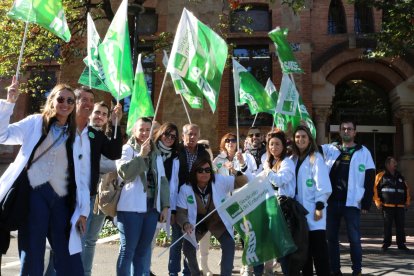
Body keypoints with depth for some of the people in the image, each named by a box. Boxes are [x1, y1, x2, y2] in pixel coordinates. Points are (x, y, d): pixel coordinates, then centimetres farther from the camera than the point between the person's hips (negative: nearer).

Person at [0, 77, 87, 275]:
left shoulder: (78, 136, 14)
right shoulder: (35, 122, 9)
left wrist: (83, 209, 7)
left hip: (62, 199, 2)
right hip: (35, 194, -2)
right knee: (32, 260, 2)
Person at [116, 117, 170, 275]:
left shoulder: (156, 153, 17)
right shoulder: (127, 149, 1)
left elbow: (162, 181, 15)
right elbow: (124, 172, -17)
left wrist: (165, 205, 9)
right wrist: (141, 155, -14)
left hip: (152, 207, 5)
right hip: (131, 207, -5)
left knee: (143, 251, 9)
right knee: (128, 250, -2)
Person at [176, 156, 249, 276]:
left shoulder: (220, 181, -22)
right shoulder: (185, 189, -21)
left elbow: (242, 182, -20)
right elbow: (181, 212, -16)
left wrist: (239, 171, -43)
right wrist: (186, 224, -38)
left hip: (218, 220, -1)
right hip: (197, 221, 1)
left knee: (229, 244, -18)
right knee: (187, 247, -5)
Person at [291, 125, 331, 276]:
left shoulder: (316, 158, -3)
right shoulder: (293, 159, 14)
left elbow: (322, 184, -9)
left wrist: (319, 207, -15)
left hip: (313, 210, -5)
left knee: (318, 248, -5)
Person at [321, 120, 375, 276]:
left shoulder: (363, 152, 4)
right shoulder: (330, 149, 10)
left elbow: (370, 179, 1)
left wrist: (366, 203, -5)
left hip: (351, 203, -3)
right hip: (331, 201, 3)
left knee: (354, 239, 2)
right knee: (331, 238, 8)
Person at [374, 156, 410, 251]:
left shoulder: (400, 177, 18)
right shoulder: (381, 176, 1)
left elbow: (406, 189, 24)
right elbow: (375, 189, -1)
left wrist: (407, 202, 17)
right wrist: (378, 202, -5)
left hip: (400, 206, 4)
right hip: (387, 206, -4)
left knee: (400, 226, 5)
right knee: (387, 226, 0)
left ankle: (401, 244, 14)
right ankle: (386, 243, 11)